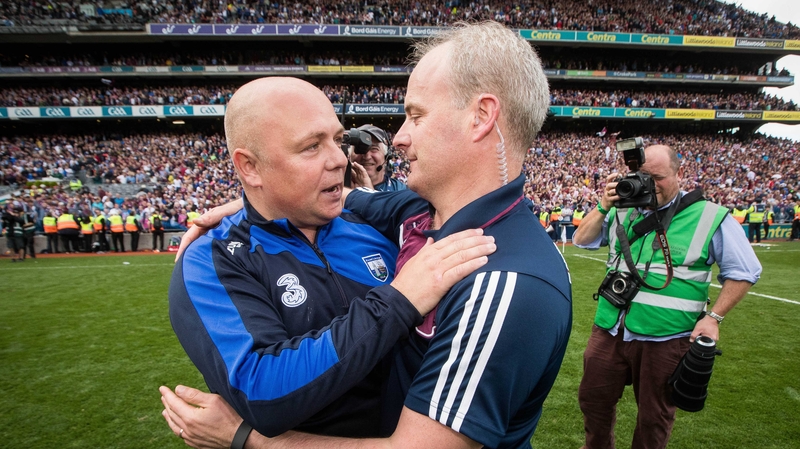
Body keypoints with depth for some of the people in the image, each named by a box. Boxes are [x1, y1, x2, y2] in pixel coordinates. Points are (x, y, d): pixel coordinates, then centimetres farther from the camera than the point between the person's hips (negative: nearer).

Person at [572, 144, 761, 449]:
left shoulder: (711, 217, -5)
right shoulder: (624, 211, 5)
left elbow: (743, 272, 0)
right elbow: (582, 240, 5)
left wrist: (713, 317, -8)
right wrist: (604, 206, -8)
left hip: (665, 339, -3)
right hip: (610, 331, 4)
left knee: (654, 416, 14)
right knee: (593, 399, 17)